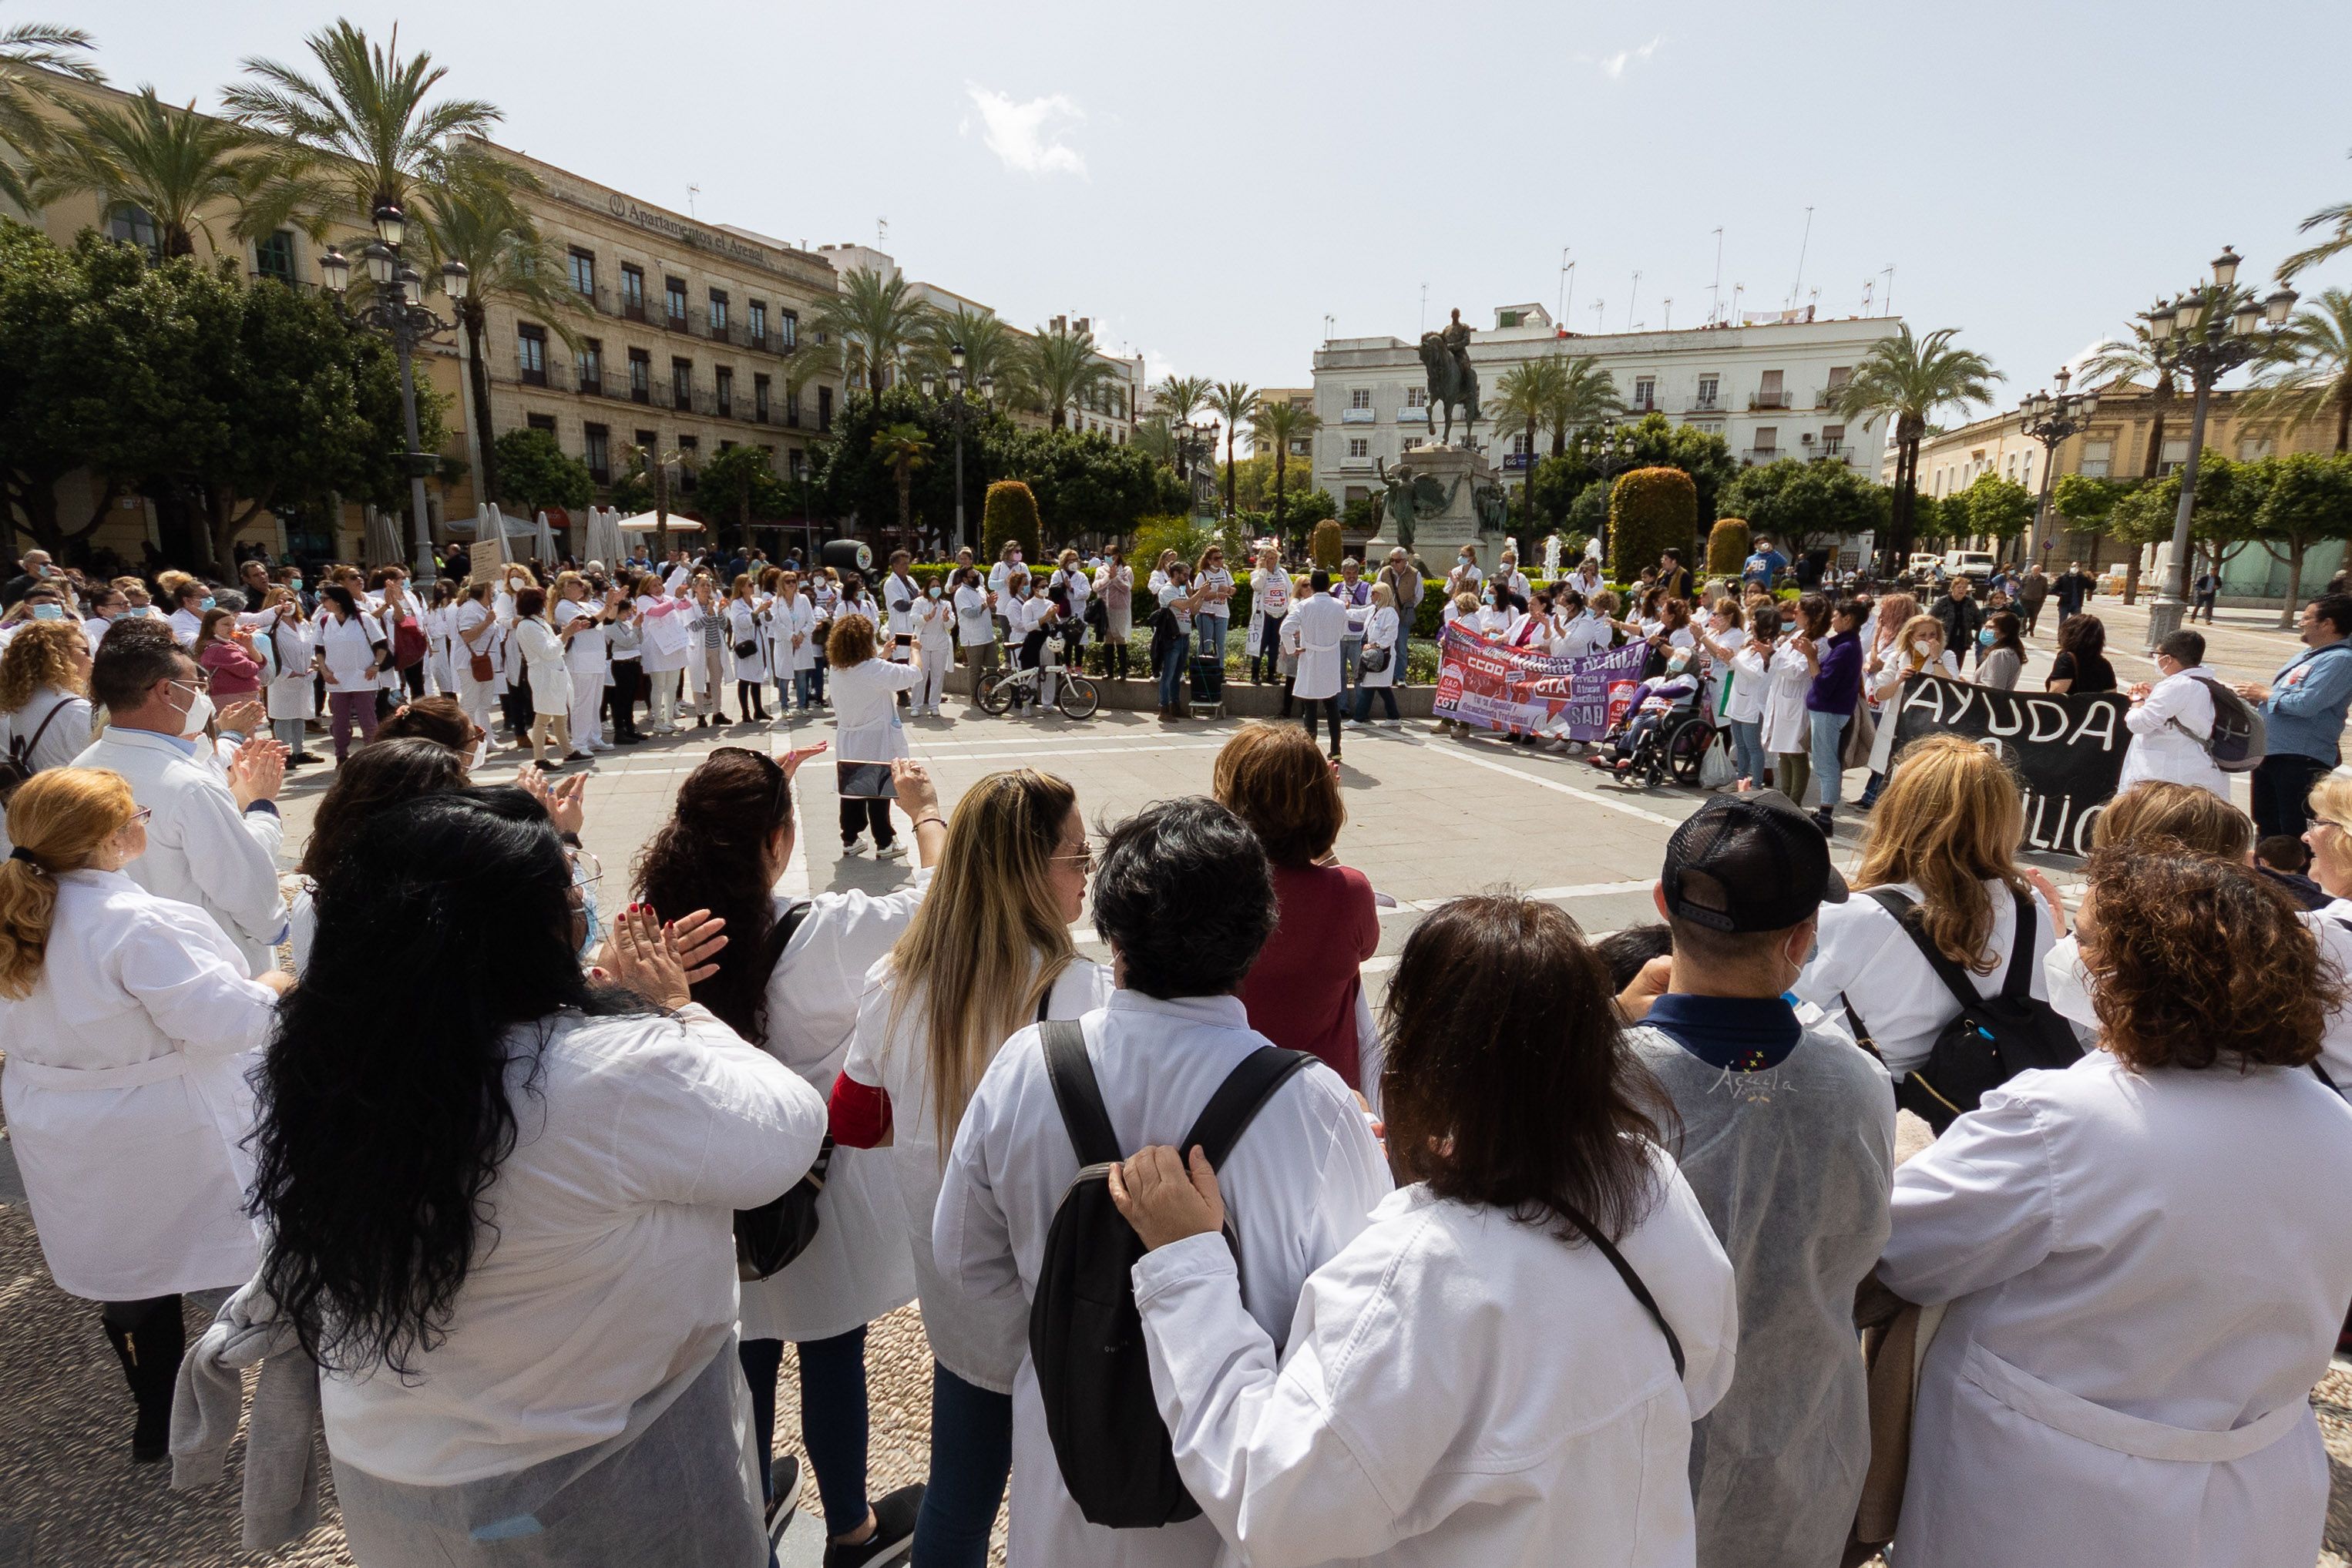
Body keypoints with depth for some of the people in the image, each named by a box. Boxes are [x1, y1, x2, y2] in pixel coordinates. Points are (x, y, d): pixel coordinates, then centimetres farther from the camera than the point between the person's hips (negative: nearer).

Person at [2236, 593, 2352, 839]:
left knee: (2295, 834, -4)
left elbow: (2305, 704, -24)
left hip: (2301, 760, -10)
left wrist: (2263, 694, -9)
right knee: (2266, 825, 22)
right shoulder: (2309, 654, 17)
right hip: (2268, 752, 10)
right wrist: (2255, 697, 6)